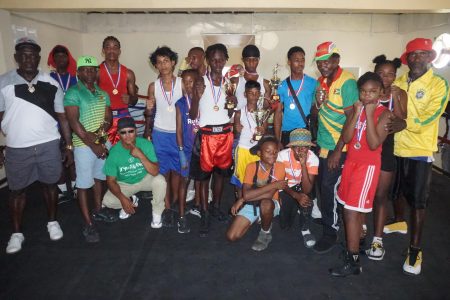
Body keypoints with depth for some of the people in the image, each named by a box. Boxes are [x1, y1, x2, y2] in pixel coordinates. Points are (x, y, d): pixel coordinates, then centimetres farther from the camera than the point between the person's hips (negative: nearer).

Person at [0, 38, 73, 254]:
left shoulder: (51, 84, 0)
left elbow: (62, 117, 3)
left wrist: (69, 146, 2)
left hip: (48, 146, 0)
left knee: (50, 185, 14)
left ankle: (52, 222, 35)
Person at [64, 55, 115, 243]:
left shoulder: (103, 94, 9)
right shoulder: (73, 93, -10)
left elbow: (108, 119, 5)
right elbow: (73, 123, -16)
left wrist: (99, 134, -15)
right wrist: (93, 144, -16)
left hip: (103, 142, 6)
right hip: (83, 145, -6)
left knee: (99, 177, 18)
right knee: (84, 183, 0)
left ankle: (98, 210, 36)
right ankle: (88, 224, 8)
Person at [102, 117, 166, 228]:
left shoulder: (146, 144, -24)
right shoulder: (114, 152, -22)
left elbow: (155, 172, -29)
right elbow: (111, 180, -15)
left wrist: (141, 155, -42)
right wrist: (122, 199, -30)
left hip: (145, 179, -1)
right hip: (124, 184, 1)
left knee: (160, 180, -31)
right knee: (107, 201, -22)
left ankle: (156, 213, -5)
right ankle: (131, 201, 12)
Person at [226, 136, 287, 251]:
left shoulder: (279, 167, -16)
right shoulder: (251, 167, -11)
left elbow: (269, 195, -24)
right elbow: (246, 194, -23)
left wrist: (242, 200, -19)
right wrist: (273, 185, -26)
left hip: (271, 204, -2)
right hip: (251, 205, 2)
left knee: (265, 203, -39)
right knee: (232, 236, -11)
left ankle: (265, 233, -8)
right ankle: (253, 221, 19)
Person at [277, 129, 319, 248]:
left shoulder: (313, 159, -25)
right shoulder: (283, 155, -25)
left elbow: (307, 190, -33)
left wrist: (303, 164, -40)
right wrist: (296, 195, -33)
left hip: (301, 187, 0)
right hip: (286, 189, 0)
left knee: (306, 197, -35)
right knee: (285, 224, -8)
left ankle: (305, 229, -9)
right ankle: (294, 207, 25)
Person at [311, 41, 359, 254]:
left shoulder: (347, 82, -15)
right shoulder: (321, 81, 7)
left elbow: (351, 119, -18)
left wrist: (338, 151, -19)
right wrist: (318, 103, -11)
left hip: (338, 145, -7)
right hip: (323, 142, 7)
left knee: (329, 186, -5)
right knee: (322, 184, 14)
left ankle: (330, 232, 11)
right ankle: (326, 218, 36)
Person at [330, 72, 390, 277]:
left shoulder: (384, 113, -10)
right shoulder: (357, 109, 6)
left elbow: (374, 144, -21)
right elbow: (345, 138, -3)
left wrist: (369, 115, -20)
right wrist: (356, 114, -12)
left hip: (368, 165, -6)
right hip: (351, 162, 6)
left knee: (352, 212, -7)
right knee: (353, 210, 15)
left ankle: (353, 262, 3)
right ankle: (353, 247, 32)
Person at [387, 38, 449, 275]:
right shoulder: (397, 83, 6)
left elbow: (431, 115, -15)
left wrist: (405, 123, -29)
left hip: (420, 149, -3)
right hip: (397, 146, 4)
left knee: (418, 200, -1)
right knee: (397, 191, 17)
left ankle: (414, 249, 8)